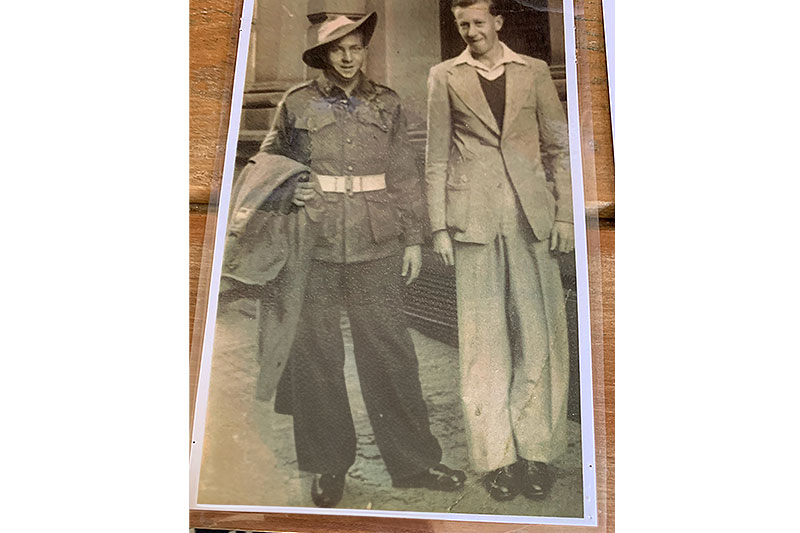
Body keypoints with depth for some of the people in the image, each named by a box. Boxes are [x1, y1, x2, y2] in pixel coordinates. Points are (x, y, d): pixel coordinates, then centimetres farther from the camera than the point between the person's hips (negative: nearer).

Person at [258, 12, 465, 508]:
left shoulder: (387, 104, 12)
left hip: (377, 242, 1)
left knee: (389, 346, 1)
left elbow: (406, 174, 11)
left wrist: (414, 238, 7)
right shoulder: (297, 103, 8)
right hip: (314, 241, 0)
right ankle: (329, 464, 21)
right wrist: (290, 190, -4)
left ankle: (414, 458, 17)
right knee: (315, 350, 4)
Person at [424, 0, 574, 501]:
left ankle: (536, 447, 13)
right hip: (474, 216, -1)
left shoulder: (535, 71, 13)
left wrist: (564, 215, 3)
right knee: (483, 337, 0)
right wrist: (439, 227, 0)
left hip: (531, 213, 1)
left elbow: (559, 147, 12)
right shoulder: (445, 76, 11)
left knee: (539, 332, 0)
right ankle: (496, 456, 11)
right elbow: (436, 157, 8)